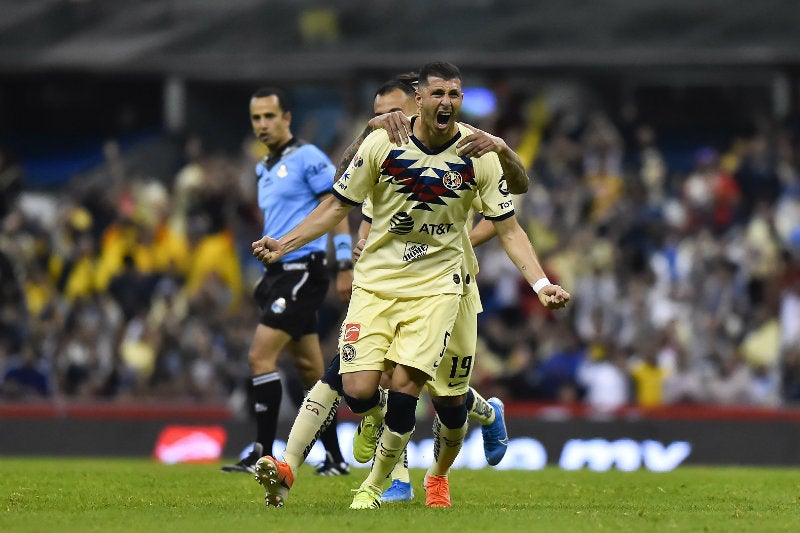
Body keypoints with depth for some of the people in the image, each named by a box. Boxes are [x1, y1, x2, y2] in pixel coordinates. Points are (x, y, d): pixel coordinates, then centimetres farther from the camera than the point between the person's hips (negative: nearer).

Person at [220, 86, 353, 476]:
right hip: (279, 270, 9)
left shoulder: (308, 158, -7)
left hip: (302, 269, -9)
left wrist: (344, 267, -16)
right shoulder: (264, 169, 18)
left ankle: (263, 455, -15)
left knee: (260, 356, -16)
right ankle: (335, 459, 14)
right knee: (309, 367, 10)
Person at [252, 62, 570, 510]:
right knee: (358, 393, -14)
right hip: (376, 282, 0)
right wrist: (283, 245, -2)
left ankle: (373, 487, 5)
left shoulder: (479, 154, -4)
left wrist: (542, 284, -11)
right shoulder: (383, 143, -6)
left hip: (436, 285, 0)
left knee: (404, 386, -15)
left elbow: (509, 229, 1)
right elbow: (339, 206, 5)